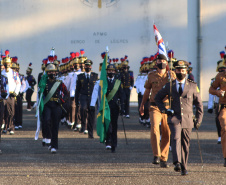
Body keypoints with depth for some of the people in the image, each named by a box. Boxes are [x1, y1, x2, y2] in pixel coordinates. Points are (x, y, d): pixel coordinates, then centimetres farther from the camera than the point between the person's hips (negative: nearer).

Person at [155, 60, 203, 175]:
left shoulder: (192, 86, 6)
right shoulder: (169, 86, 6)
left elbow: (199, 104, 10)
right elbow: (158, 98, 18)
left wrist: (198, 120, 4)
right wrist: (164, 110, 4)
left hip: (188, 119, 1)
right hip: (174, 119, -1)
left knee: (185, 144, 6)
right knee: (176, 139, -22)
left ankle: (184, 168, 17)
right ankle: (177, 163, -34)